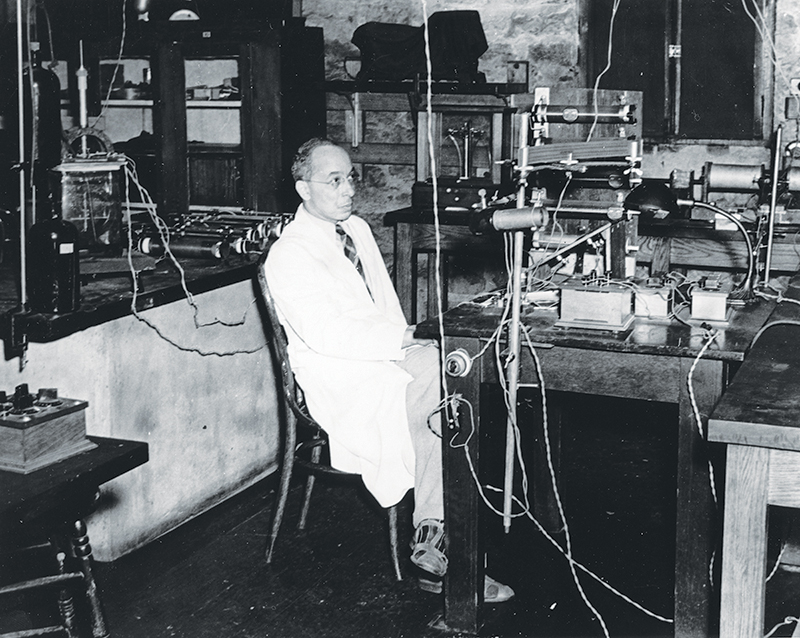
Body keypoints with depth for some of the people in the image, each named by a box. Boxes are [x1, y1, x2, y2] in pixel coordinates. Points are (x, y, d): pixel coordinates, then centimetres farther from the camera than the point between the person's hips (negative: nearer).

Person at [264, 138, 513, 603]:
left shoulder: (358, 229, 16)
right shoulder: (290, 254, -10)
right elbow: (324, 333, -21)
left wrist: (407, 340, -4)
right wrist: (403, 338, -23)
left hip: (388, 358, 7)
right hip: (339, 379, -7)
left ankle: (432, 540, -20)